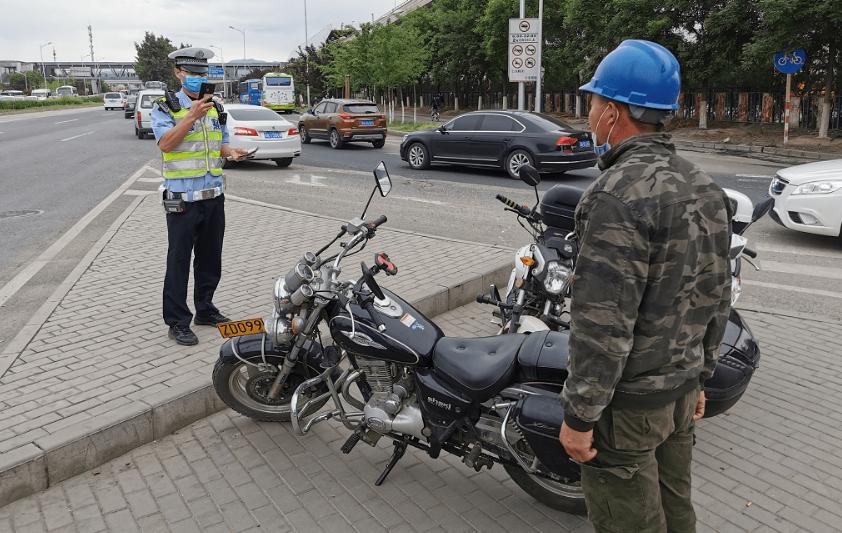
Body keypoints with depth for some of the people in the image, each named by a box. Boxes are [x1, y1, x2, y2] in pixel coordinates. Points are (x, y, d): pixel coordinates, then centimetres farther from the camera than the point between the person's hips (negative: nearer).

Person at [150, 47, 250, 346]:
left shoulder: (215, 108, 13)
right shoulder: (165, 108, -4)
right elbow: (165, 143, -19)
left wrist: (232, 152, -2)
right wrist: (192, 115, -26)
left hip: (214, 195, 6)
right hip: (182, 198, -6)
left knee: (210, 258, 14)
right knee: (179, 261, 0)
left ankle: (205, 310, 29)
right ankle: (177, 321, 8)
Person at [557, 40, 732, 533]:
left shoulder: (620, 196, -24)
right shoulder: (705, 188, 5)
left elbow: (603, 322, -26)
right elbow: (716, 300, 11)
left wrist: (579, 416, -17)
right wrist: (699, 376, 20)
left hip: (627, 402, -8)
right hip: (681, 390, 9)